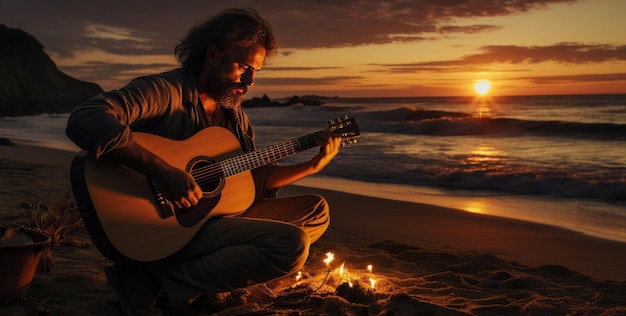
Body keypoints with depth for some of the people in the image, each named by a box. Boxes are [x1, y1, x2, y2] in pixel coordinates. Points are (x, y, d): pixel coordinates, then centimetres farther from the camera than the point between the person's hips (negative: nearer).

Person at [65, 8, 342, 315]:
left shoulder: (233, 113, 12)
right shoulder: (165, 90, -14)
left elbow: (256, 178, 16)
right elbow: (84, 120, -30)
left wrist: (314, 165, 5)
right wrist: (164, 172, -35)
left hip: (217, 215, 9)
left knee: (316, 210, 11)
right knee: (291, 244, -25)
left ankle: (210, 278, -1)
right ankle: (146, 279, -14)